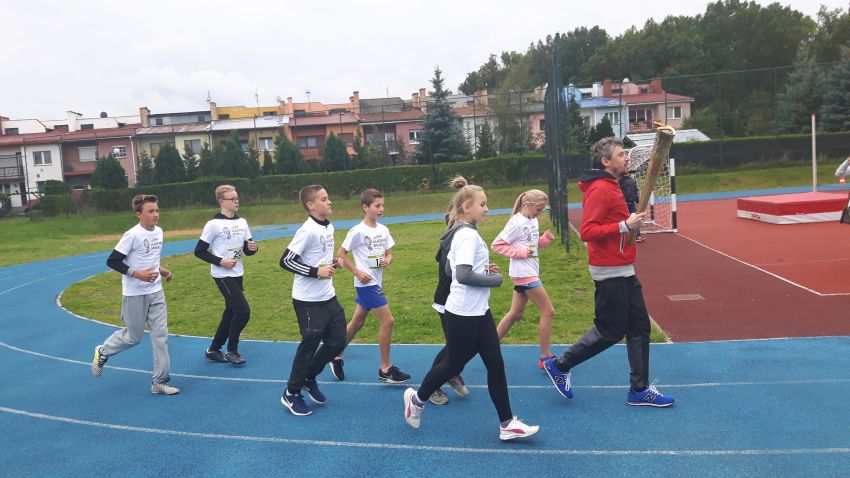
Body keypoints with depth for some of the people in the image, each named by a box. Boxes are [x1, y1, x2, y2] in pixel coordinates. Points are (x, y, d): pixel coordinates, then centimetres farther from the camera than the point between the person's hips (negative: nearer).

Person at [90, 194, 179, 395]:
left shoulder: (159, 232, 4)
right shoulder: (132, 235, -18)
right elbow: (112, 261, -15)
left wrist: (160, 270, 5)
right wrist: (136, 274, -22)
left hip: (156, 292, 6)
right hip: (134, 295, -6)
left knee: (161, 335, 2)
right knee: (133, 337, 8)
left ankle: (160, 382, 10)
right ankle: (102, 352, 39)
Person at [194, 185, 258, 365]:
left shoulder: (242, 222, 7)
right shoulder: (214, 224, -12)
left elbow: (247, 250, 12)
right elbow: (199, 251, -10)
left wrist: (253, 247, -11)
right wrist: (220, 261, -18)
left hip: (237, 274, 7)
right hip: (223, 276, -7)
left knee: (231, 312, 12)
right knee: (243, 311, -11)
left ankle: (213, 350, 27)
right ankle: (232, 350, 7)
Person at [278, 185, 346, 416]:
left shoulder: (329, 227, 8)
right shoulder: (307, 230, -19)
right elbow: (286, 260, -20)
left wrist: (331, 264, 3)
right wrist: (316, 272, -22)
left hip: (328, 297, 8)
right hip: (308, 301, -8)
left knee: (338, 342, 12)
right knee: (309, 346, 3)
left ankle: (309, 378, 33)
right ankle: (291, 394, 23)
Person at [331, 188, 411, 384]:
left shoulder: (383, 229, 5)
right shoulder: (357, 231, -14)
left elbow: (388, 253, 13)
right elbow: (341, 254, -9)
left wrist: (388, 259, -10)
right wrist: (357, 272, -16)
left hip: (375, 283, 7)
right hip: (366, 283, -7)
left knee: (357, 322, 16)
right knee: (388, 321, -9)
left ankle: (336, 357, 33)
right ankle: (385, 369, 2)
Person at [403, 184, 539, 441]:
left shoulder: (462, 234, 12)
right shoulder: (468, 236, -18)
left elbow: (454, 269, 17)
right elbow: (463, 276, -28)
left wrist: (484, 269, 8)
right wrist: (495, 279, -15)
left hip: (478, 312, 9)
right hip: (463, 314, -9)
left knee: (495, 364, 7)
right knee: (454, 364, 8)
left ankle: (507, 423, 13)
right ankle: (416, 398, 31)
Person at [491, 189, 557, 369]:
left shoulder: (534, 221, 9)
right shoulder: (517, 223, -15)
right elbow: (496, 245, -15)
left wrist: (545, 239, 0)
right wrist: (520, 252, -19)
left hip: (529, 272, 9)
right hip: (524, 273, -9)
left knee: (516, 314, 14)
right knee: (548, 311, -5)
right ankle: (545, 357, 4)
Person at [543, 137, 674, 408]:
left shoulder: (611, 187, 15)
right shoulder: (600, 189, -17)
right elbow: (587, 232, -23)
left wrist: (631, 226, 9)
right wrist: (624, 226, -24)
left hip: (624, 271, 10)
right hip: (610, 273, -10)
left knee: (639, 327, 11)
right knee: (610, 331, -2)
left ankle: (639, 389, 21)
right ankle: (560, 366, 15)